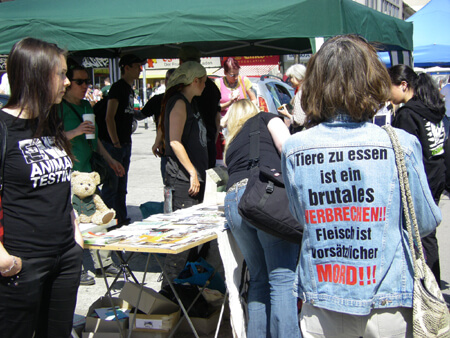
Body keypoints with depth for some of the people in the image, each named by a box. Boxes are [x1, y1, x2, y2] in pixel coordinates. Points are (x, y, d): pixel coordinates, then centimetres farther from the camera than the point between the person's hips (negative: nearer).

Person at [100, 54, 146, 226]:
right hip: (114, 145, -9)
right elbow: (109, 118, -20)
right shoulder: (117, 88, -13)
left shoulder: (130, 89, 16)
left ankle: (122, 220, 21)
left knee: (121, 185, 14)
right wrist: (116, 143, -21)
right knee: (111, 185, -5)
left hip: (125, 144, 9)